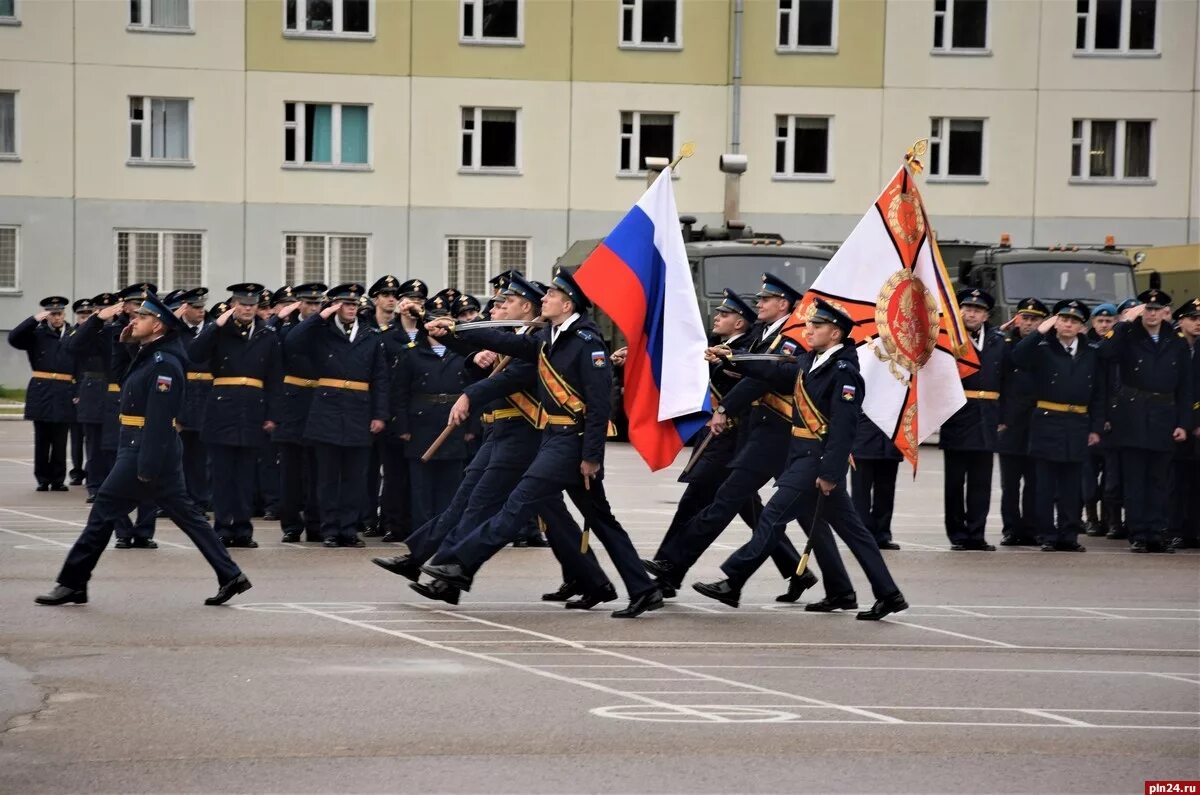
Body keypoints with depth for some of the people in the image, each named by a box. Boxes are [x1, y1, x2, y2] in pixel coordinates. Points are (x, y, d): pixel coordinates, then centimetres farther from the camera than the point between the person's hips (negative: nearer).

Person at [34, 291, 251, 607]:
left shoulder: (163, 363, -18)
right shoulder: (148, 356, 12)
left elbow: (159, 420, -22)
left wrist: (146, 467, -25)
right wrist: (123, 344, 11)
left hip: (147, 449, -10)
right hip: (136, 447, 10)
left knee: (104, 511, -3)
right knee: (186, 513, 10)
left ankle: (72, 584, 3)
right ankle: (230, 576, 10)